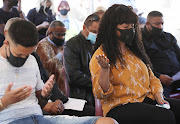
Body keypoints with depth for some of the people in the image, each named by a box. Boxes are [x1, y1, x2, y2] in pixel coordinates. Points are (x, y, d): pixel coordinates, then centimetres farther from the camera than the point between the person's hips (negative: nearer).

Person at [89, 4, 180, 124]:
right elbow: (100, 94, -9)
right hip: (119, 106, -7)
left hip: (147, 100, 7)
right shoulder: (100, 55, -2)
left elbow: (151, 78, 22)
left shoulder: (134, 50, 19)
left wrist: (159, 97, 4)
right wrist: (104, 69, -25)